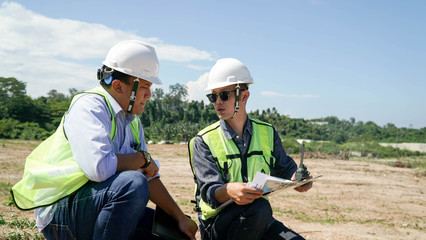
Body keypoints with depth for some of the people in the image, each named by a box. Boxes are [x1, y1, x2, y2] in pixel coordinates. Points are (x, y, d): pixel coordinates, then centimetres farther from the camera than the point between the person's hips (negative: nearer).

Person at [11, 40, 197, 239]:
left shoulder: (132, 120, 12)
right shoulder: (89, 106, -15)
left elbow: (149, 177, 12)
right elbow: (100, 167, -32)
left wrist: (180, 218, 7)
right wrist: (142, 158, -14)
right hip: (59, 216, -9)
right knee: (132, 183, -33)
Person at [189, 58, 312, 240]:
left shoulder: (267, 133, 9)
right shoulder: (203, 141, -3)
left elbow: (285, 169, 19)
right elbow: (209, 191, -14)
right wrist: (228, 191, -38)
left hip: (259, 221, 3)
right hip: (217, 223, -3)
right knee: (259, 206, -33)